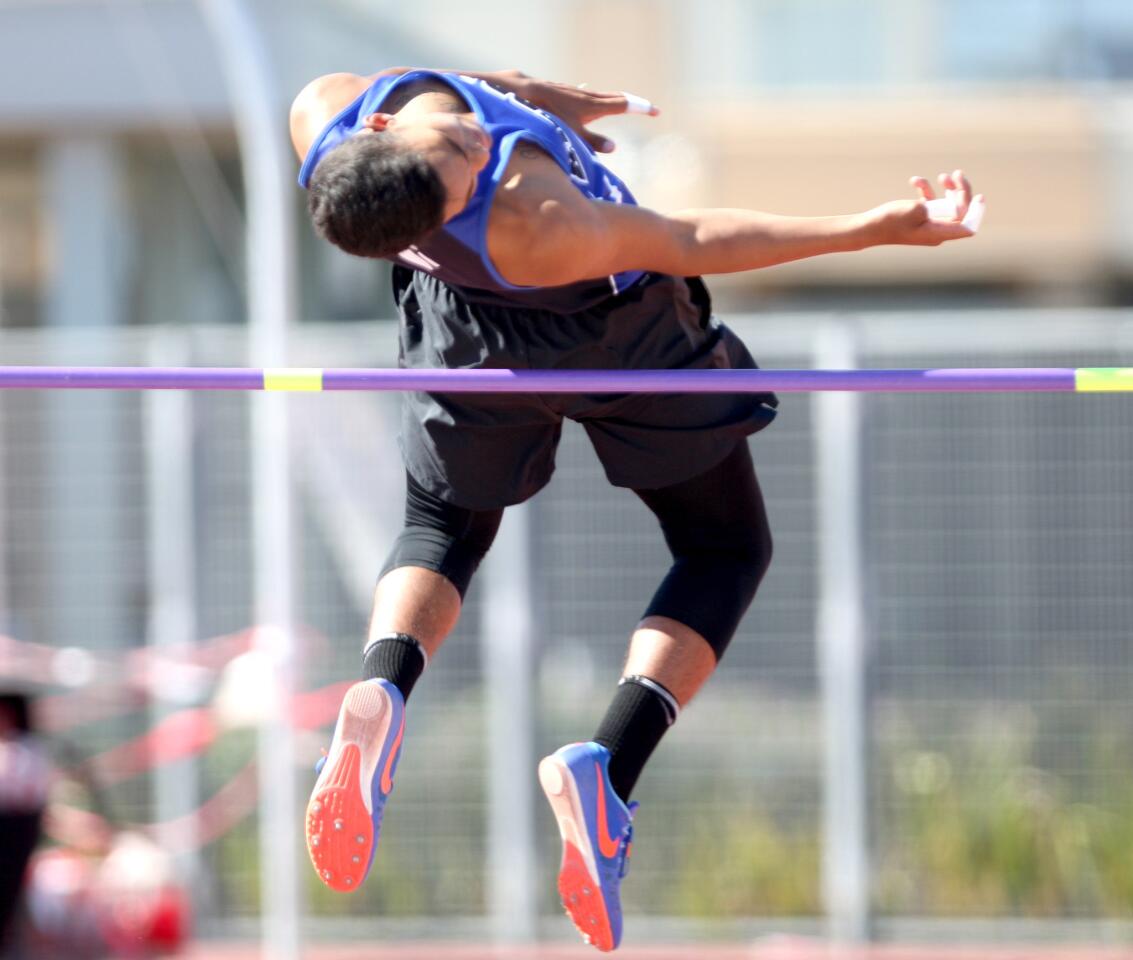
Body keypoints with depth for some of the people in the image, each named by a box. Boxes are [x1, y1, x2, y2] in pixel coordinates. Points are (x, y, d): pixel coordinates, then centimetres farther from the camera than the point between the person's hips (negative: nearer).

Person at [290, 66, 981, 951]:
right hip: (618, 336, -5)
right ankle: (608, 764, -8)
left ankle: (381, 692, -4)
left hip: (471, 338, 5)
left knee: (442, 531, 31)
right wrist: (869, 229, -25)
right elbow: (681, 241, -31)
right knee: (726, 552, 19)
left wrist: (513, 89, 5)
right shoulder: (531, 231, -45)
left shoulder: (323, 117, -32)